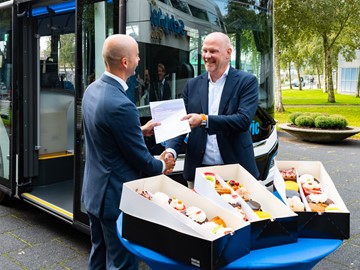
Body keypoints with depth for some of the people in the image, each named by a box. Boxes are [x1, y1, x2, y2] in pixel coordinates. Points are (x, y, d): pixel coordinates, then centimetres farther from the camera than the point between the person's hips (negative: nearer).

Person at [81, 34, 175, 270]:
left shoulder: (93, 89, 1)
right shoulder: (121, 104, -28)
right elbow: (139, 157, -18)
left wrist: (140, 130, 15)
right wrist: (162, 166, 1)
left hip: (95, 189, 9)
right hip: (115, 196, -9)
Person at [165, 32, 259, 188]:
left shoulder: (247, 81, -2)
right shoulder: (192, 85, 8)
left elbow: (244, 120, -15)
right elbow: (181, 122, 4)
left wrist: (204, 120, -22)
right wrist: (171, 150, -13)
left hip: (235, 169, -2)